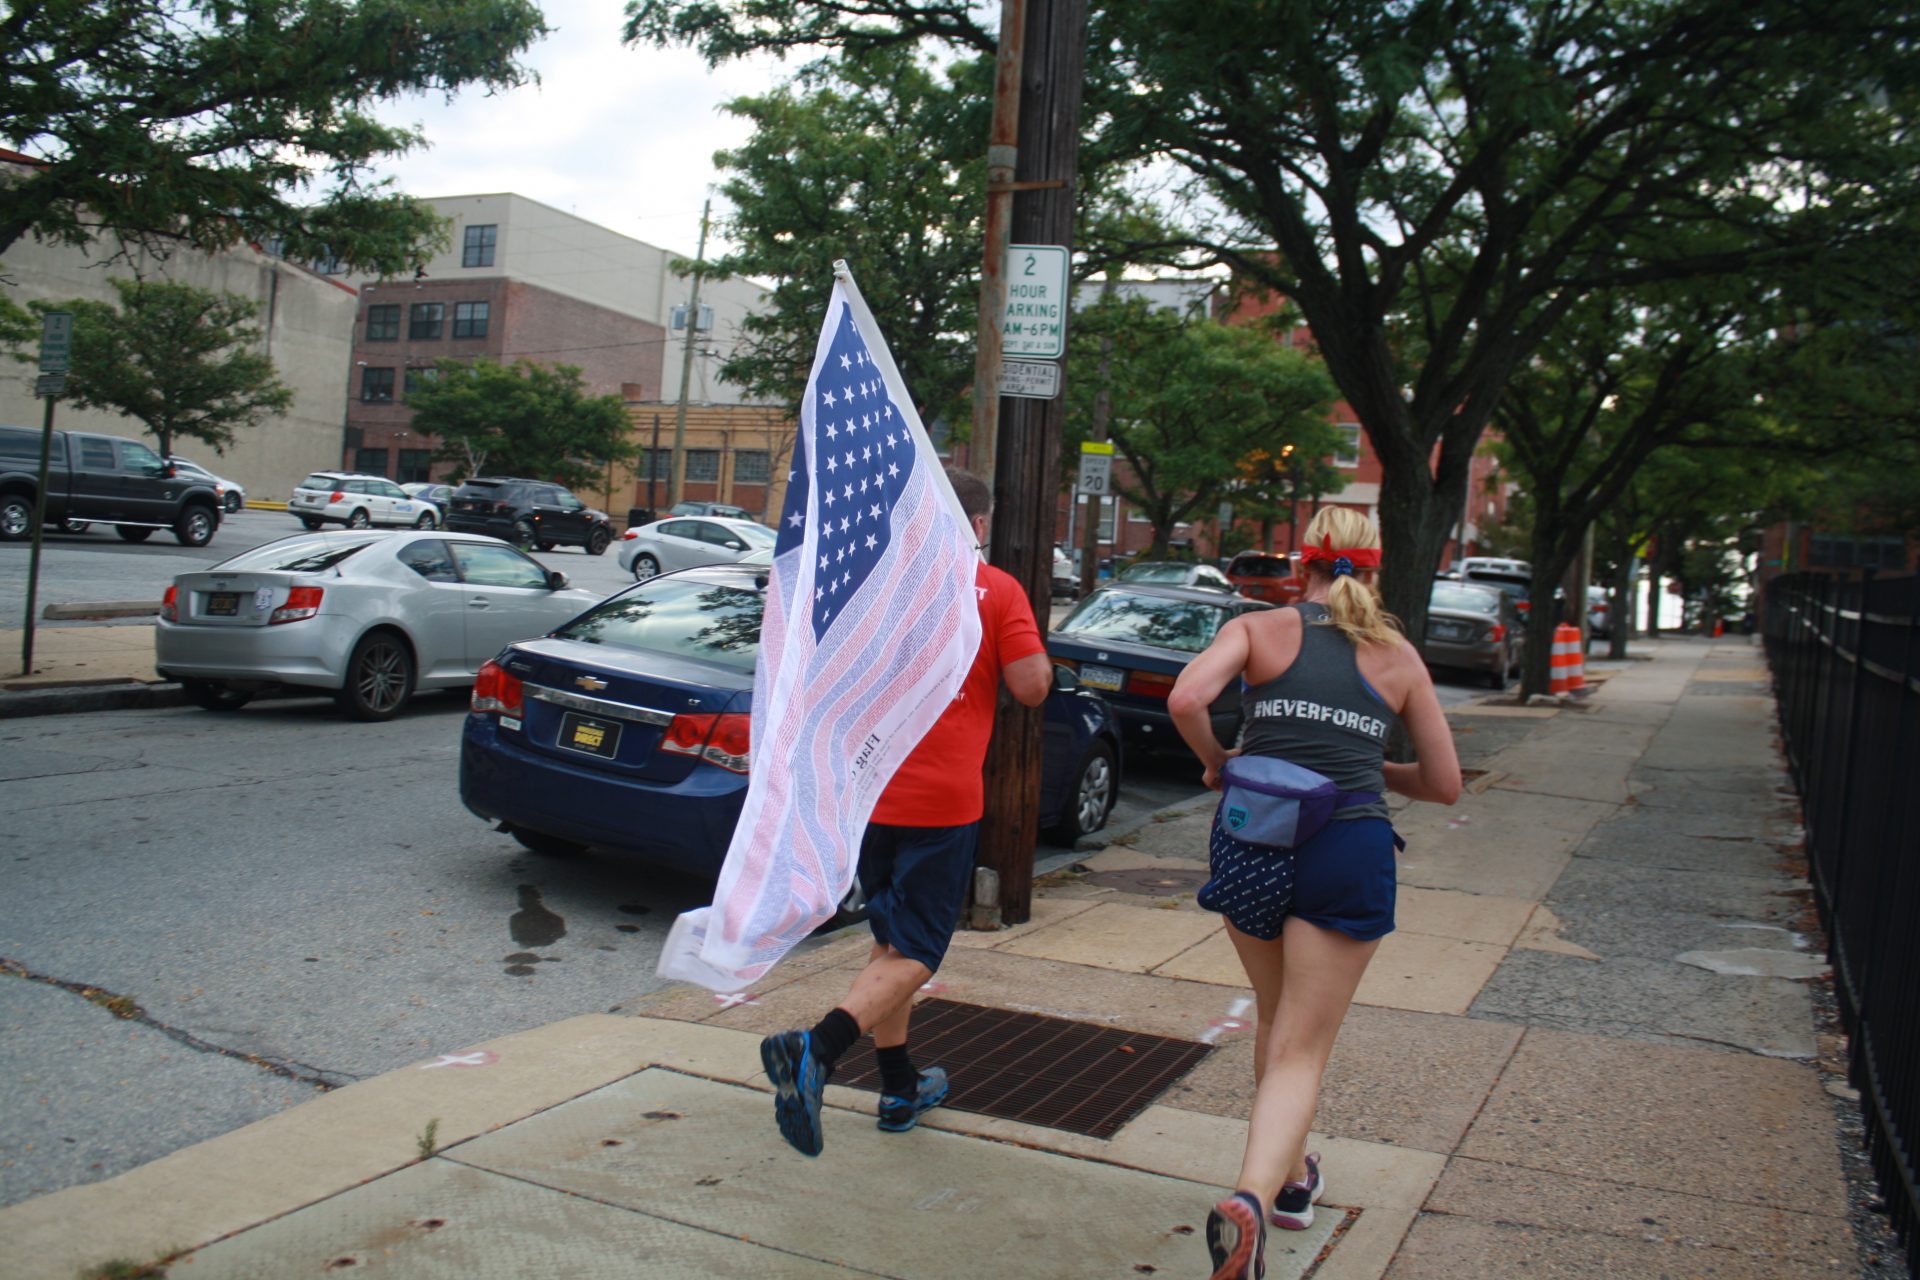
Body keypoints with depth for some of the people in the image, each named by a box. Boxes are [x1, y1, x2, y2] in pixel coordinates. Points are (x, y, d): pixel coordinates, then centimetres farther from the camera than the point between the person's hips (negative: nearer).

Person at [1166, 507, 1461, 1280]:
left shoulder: (1259, 628, 4)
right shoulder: (1399, 657, 9)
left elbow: (1185, 700, -14)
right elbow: (1444, 784, 12)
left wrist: (1216, 760, 5)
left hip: (1252, 842, 1)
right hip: (1349, 852, -1)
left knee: (1275, 1021, 24)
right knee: (1301, 1050, 3)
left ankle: (1292, 1178, 39)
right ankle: (1253, 1197, -19)